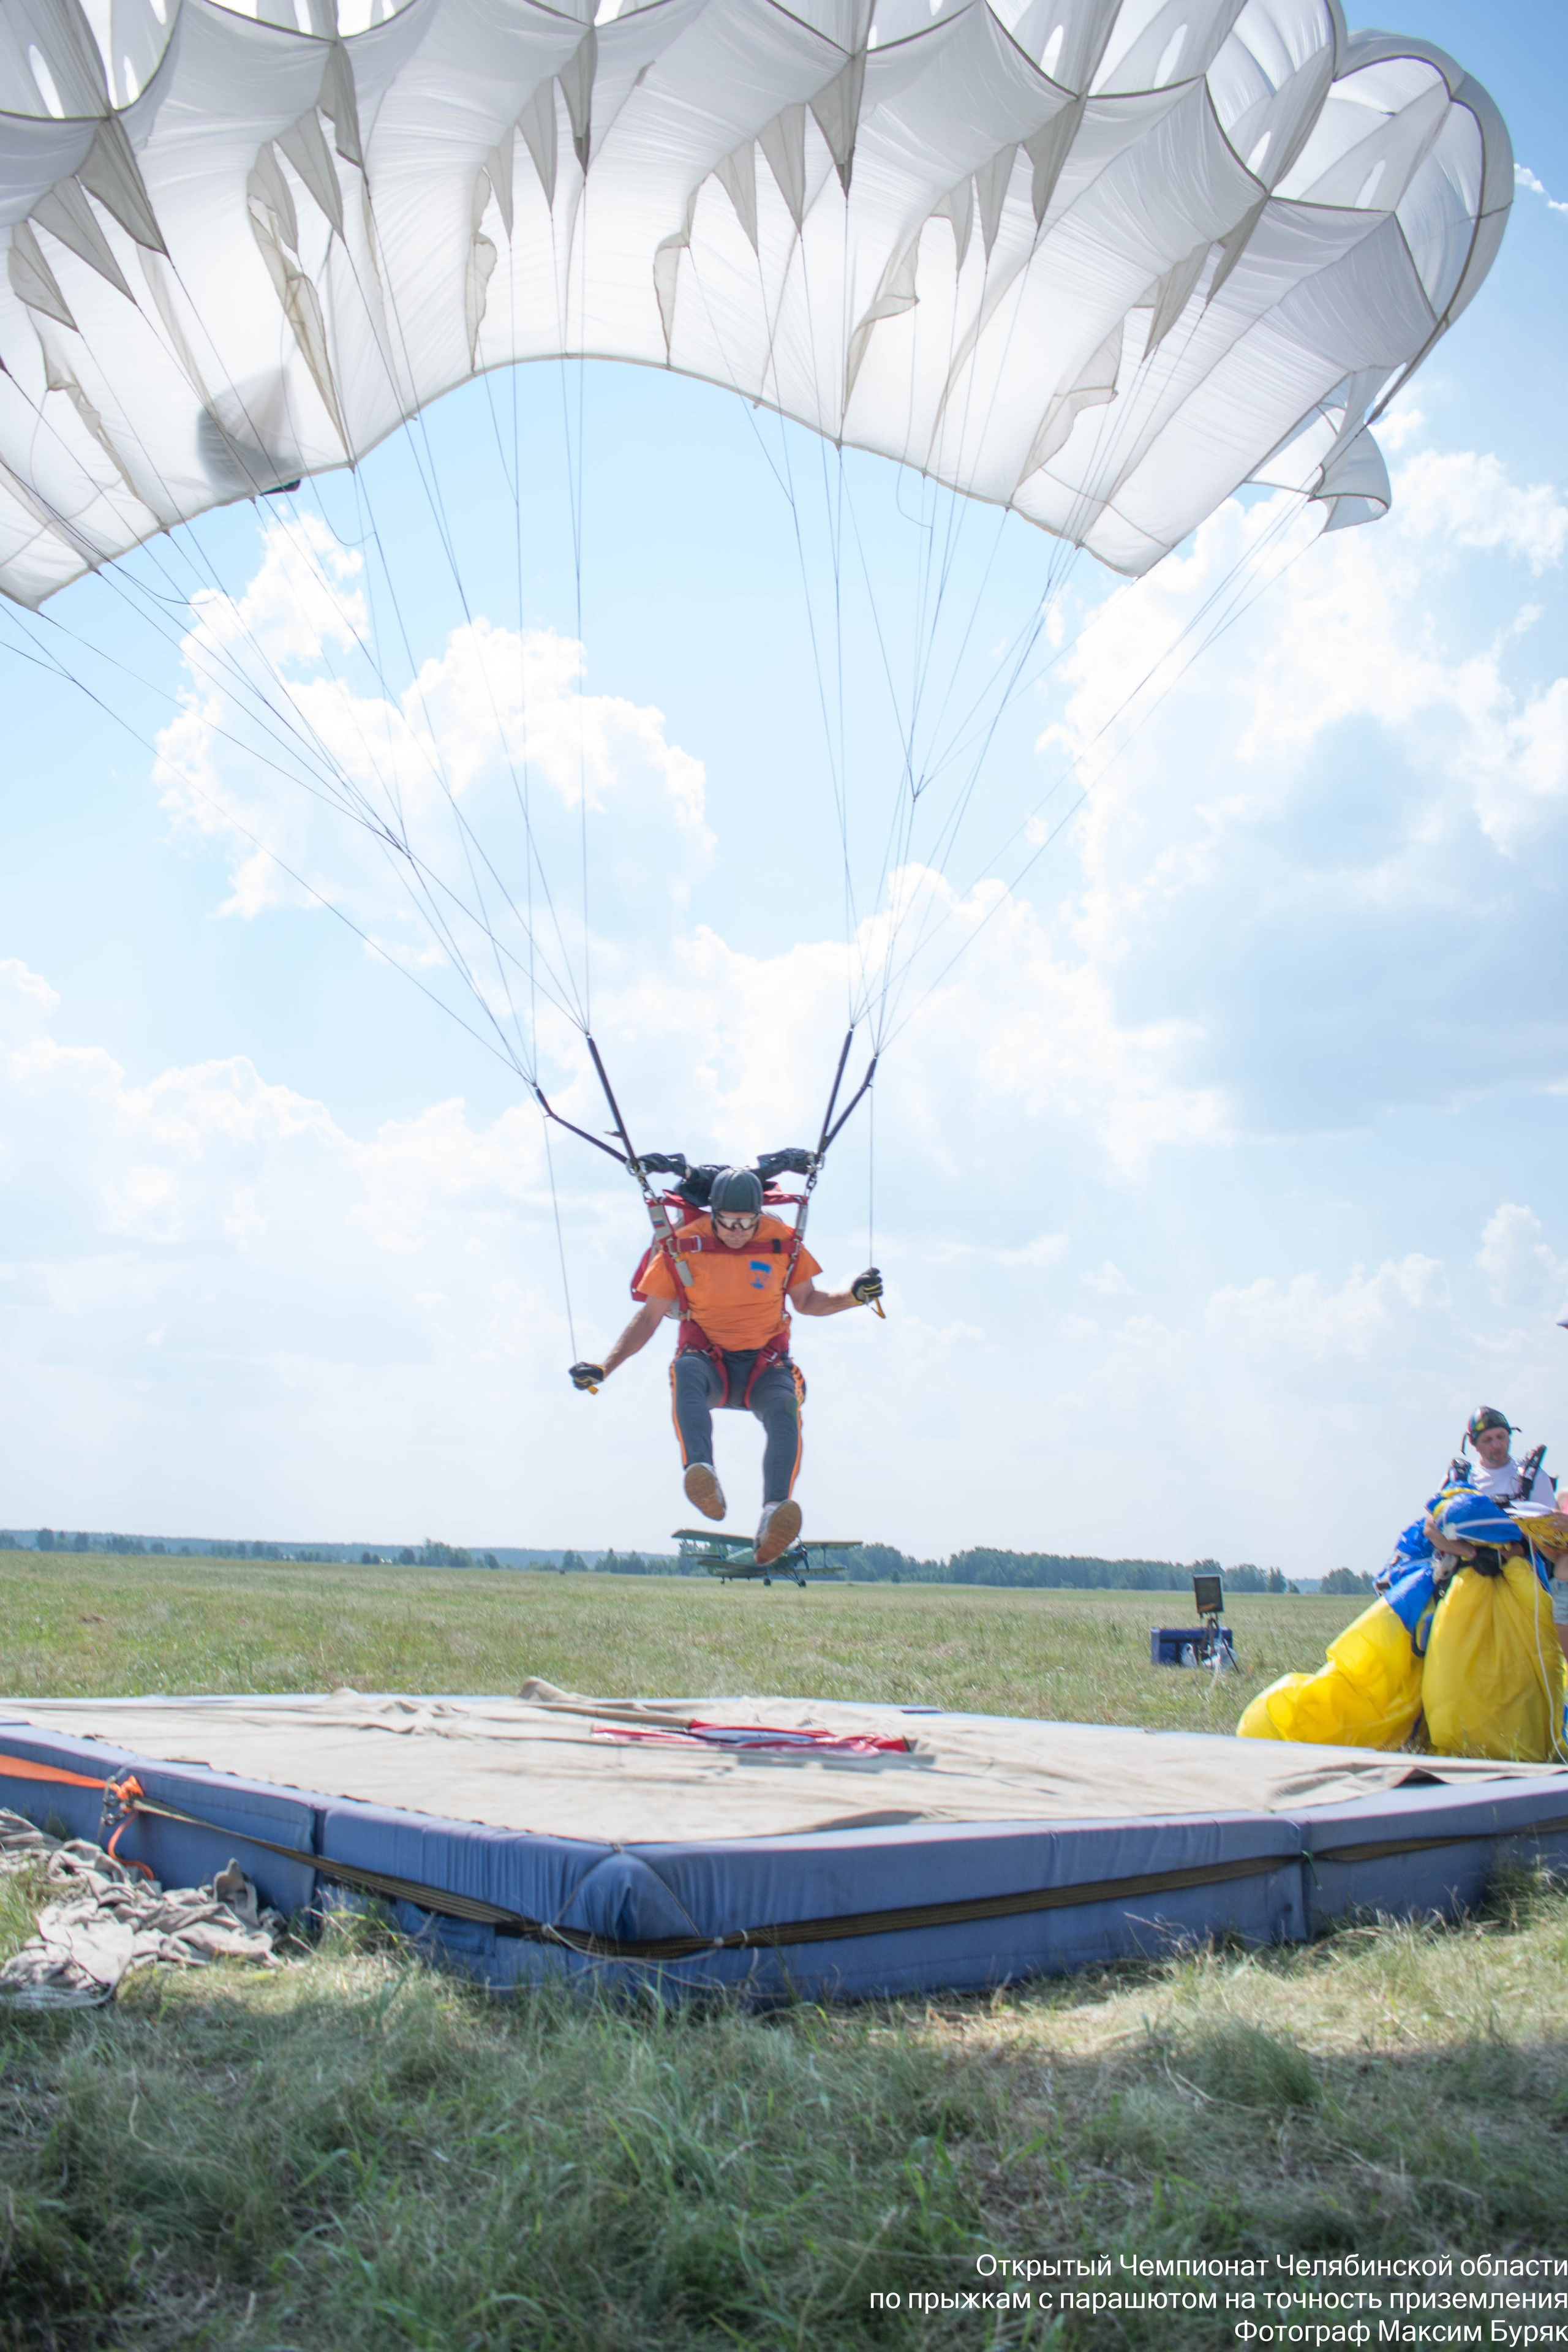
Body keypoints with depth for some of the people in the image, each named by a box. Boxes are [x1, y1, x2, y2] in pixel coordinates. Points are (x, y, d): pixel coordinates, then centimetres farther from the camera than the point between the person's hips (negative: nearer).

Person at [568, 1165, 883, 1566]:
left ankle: (774, 1519, -53)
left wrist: (853, 1296, -6)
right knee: (686, 1371, -38)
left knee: (784, 1406, -34)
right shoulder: (682, 1247, -5)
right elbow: (649, 1316, 2)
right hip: (709, 1364, -1)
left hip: (765, 1367, 1)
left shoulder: (783, 1242, -1)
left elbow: (806, 1301, 13)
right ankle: (702, 1476, -58)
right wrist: (604, 1368, -7)